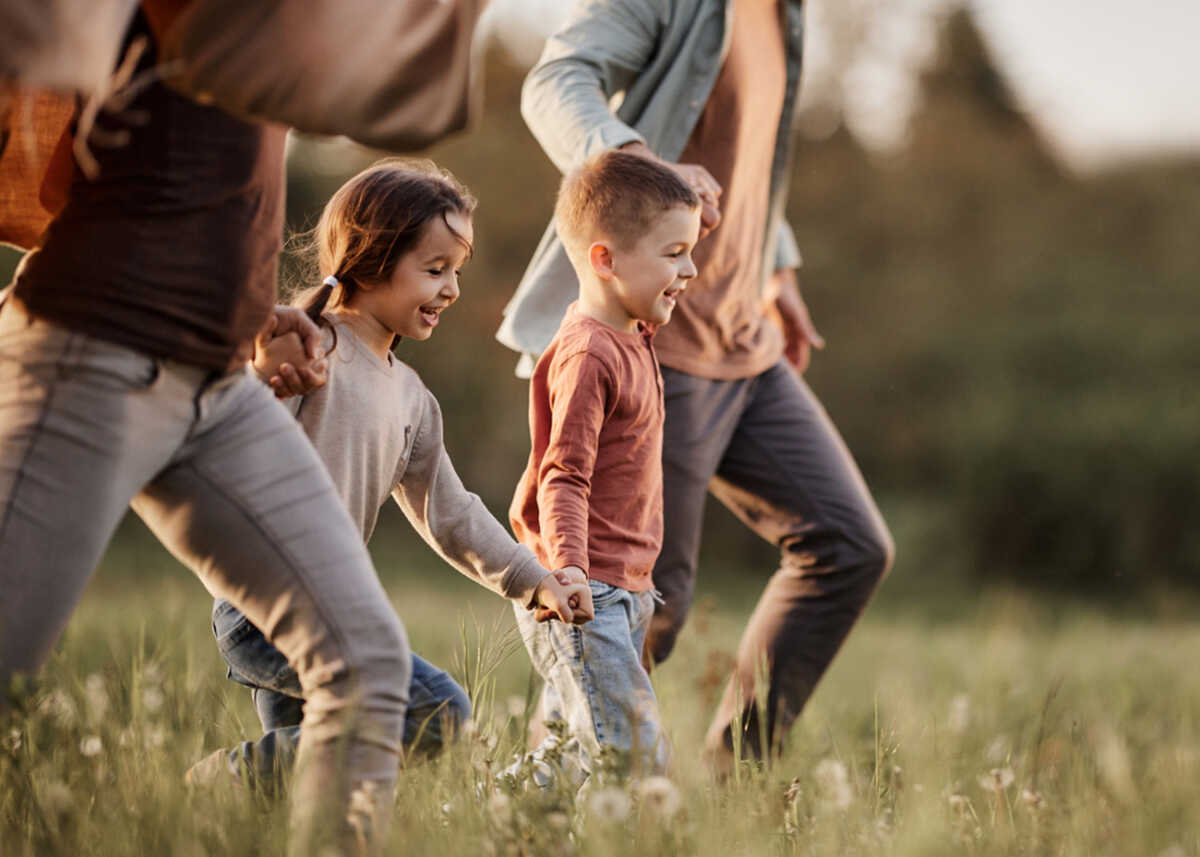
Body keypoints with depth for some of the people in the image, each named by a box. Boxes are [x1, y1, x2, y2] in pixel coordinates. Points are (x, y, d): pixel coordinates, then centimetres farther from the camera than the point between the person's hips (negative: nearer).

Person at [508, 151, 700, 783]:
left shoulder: (630, 342, 15)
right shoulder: (588, 356, -16)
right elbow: (562, 479, -21)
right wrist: (566, 569, -32)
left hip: (622, 593, 10)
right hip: (583, 596, -10)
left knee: (566, 753, 11)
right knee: (633, 756, -16)